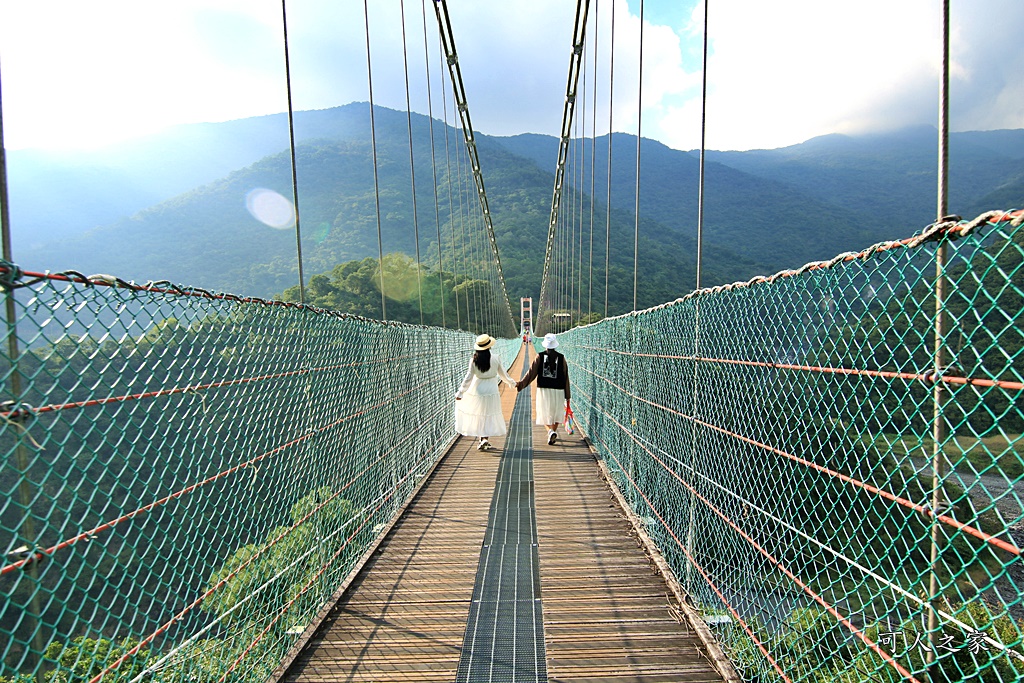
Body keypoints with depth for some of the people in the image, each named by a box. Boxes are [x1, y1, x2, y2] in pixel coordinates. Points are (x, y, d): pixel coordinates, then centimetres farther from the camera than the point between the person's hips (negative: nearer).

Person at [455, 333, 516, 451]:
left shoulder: (474, 360, -10)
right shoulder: (495, 359, -9)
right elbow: (503, 374, 2)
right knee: (488, 416, 12)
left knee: (479, 416, 13)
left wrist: (460, 392, 0)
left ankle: (483, 440, 9)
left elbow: (468, 378, -8)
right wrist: (512, 382, 20)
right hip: (491, 392, 0)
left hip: (477, 390, 0)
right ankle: (485, 439, 9)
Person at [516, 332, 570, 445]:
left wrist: (521, 383, 3)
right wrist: (567, 395, 6)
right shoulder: (561, 358, -1)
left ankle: (550, 431, -12)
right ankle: (554, 432, 17)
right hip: (558, 390, 1)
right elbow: (565, 377, 1)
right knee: (556, 413, 16)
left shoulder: (539, 356, -4)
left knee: (545, 413, 9)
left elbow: (531, 373, -6)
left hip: (543, 389, -1)